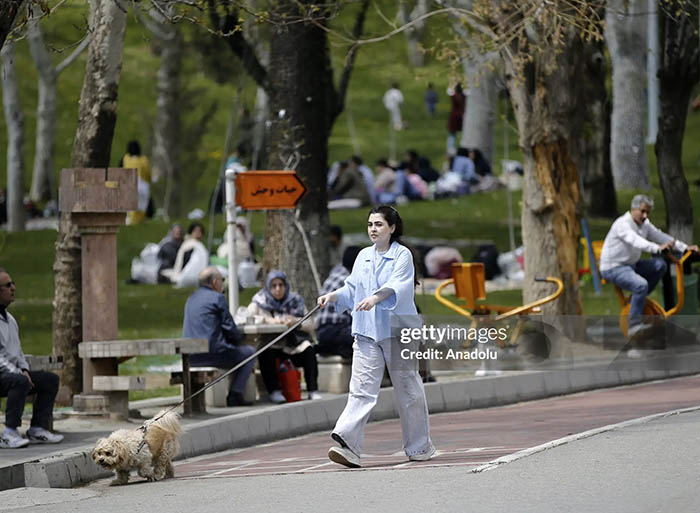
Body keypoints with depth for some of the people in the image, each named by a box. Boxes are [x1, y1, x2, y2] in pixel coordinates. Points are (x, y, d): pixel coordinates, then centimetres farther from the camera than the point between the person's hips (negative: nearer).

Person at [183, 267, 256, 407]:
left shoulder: (191, 298, 18)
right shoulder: (217, 298, -7)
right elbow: (229, 328, -9)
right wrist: (240, 336, 13)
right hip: (212, 353, -8)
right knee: (249, 352, 11)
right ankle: (235, 395, 1)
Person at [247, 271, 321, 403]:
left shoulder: (295, 301, 9)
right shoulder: (260, 301, 7)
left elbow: (310, 325, 1)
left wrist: (295, 321, -20)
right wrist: (269, 320, -23)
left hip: (293, 345, 1)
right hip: (271, 345, -1)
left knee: (308, 350, -28)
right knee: (265, 353, -33)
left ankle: (313, 391, -27)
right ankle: (274, 391, -30)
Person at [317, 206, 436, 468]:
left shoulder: (402, 255, -4)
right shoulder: (363, 257, 14)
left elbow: (397, 286, -19)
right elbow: (352, 289, 18)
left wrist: (376, 297, -37)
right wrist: (333, 296, -1)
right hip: (366, 332, 4)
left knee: (407, 389, 5)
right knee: (361, 389, -9)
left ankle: (419, 447, 18)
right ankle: (347, 443, -20)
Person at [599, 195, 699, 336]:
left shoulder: (644, 224, 7)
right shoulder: (623, 224, -22)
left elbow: (660, 237, 11)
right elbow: (635, 241, -39)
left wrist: (684, 247, 2)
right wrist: (657, 248, -54)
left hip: (630, 265, 9)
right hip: (613, 268, -9)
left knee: (660, 265, -1)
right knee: (641, 285, -31)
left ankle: (639, 298, 5)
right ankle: (634, 325, -26)